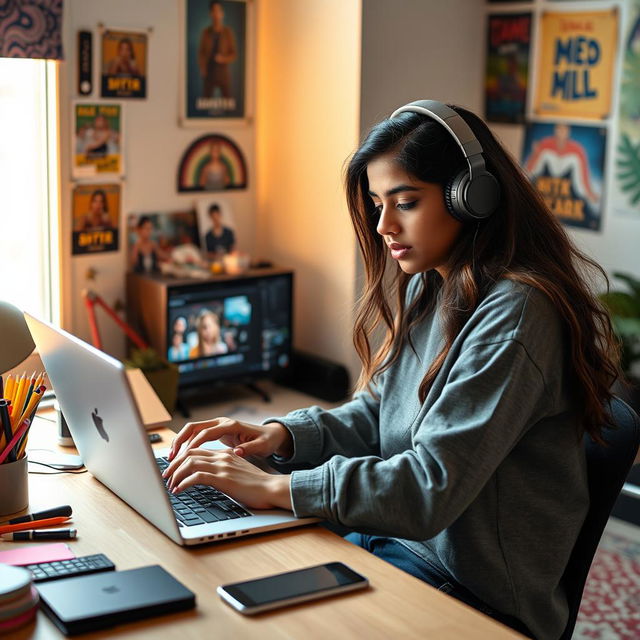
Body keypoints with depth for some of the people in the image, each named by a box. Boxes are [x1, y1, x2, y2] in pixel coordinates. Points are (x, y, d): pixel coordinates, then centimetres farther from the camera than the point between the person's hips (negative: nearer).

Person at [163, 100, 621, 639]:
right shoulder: (425, 290, 6)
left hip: (475, 593, -7)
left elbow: (433, 485, -26)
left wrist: (274, 488, -25)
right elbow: (375, 415, 11)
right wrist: (280, 434, -7)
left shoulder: (515, 313, -23)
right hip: (391, 536, 7)